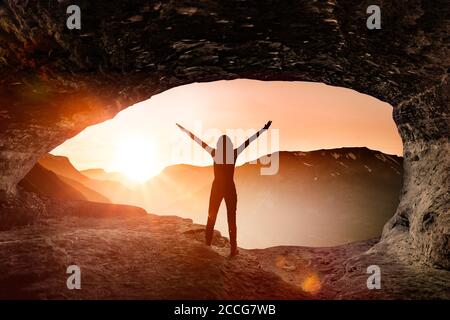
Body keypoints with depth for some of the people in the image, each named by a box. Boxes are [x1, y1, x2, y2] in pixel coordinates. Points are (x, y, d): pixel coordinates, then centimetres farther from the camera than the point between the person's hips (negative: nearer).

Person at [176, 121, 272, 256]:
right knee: (231, 220, 6)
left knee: (211, 218, 12)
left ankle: (207, 247, 14)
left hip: (216, 188, 1)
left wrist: (184, 129, 4)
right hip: (230, 188, 0)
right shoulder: (234, 154, -8)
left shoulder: (214, 153, -8)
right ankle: (233, 249, 7)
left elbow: (198, 140, -3)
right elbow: (249, 140, -4)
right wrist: (264, 129, 2)